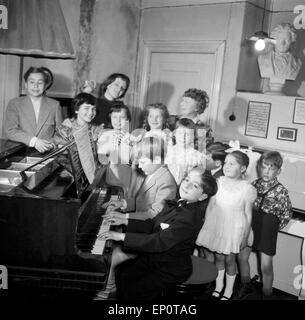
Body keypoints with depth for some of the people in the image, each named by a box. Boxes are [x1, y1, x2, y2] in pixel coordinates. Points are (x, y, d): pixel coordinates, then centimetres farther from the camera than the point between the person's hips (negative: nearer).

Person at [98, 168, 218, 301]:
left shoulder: (190, 218, -29)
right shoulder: (176, 204, -1)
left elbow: (159, 242, -33)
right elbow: (152, 225, 9)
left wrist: (122, 236, -29)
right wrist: (124, 221, 1)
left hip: (172, 270, -8)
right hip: (153, 258, 8)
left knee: (131, 293, -12)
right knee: (120, 273, 6)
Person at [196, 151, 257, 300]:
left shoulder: (247, 188, -14)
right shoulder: (218, 182, -6)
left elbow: (248, 215, -6)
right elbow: (210, 206, 3)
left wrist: (245, 236, -3)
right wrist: (206, 226, 6)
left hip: (234, 229, -3)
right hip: (216, 226, 3)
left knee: (229, 259, 10)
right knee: (218, 256, 15)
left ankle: (228, 290, 31)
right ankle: (218, 285, 37)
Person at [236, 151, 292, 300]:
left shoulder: (281, 191, -11)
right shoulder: (253, 185, 0)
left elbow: (287, 214, -1)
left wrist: (275, 227, -2)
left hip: (268, 228, -4)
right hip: (249, 224, 4)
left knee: (266, 266, 1)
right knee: (242, 257, 12)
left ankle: (267, 294, 23)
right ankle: (246, 286, 36)